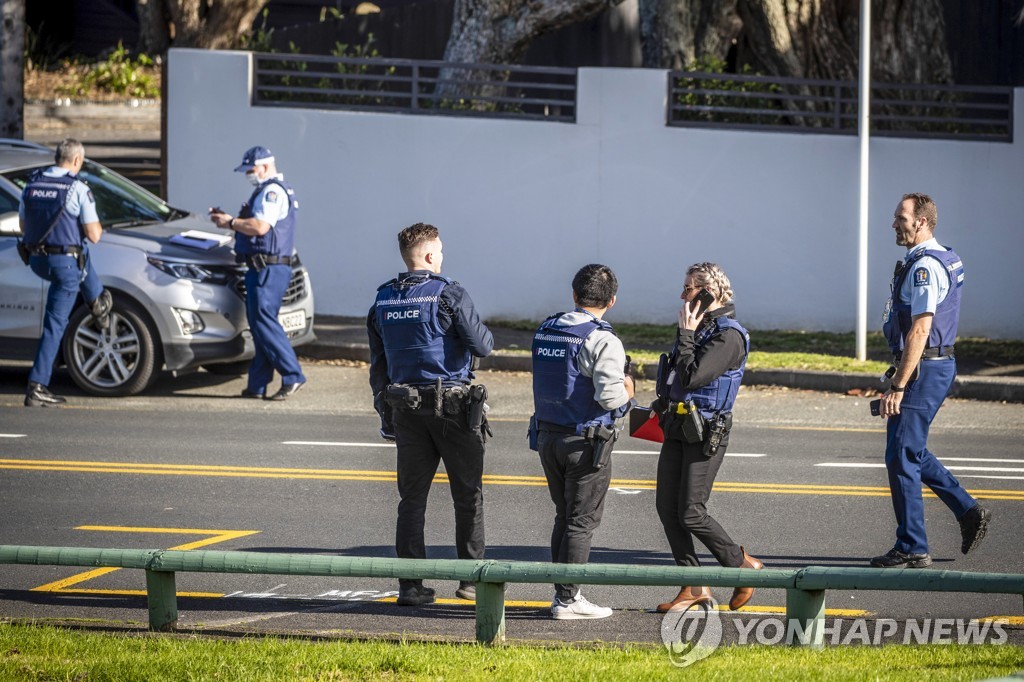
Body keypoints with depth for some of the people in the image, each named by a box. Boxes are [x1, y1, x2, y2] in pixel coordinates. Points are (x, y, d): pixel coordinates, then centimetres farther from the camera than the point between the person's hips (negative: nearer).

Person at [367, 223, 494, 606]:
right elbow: (482, 346, -12)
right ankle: (471, 579, 7)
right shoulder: (448, 294, -11)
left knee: (412, 498, 6)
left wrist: (384, 409, 20)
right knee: (468, 495, 7)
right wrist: (484, 332, 11)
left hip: (405, 409, 5)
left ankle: (410, 585, 1)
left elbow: (377, 363, 13)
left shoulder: (383, 301, 8)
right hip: (453, 407, -5)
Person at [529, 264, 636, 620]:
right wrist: (626, 391, 0)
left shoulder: (545, 332, 7)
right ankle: (568, 599, 0)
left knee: (565, 517, 16)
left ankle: (563, 594, 18)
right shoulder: (601, 340, -16)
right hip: (586, 441, -7)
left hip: (548, 437, 7)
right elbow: (609, 395, -23)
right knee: (582, 521, 0)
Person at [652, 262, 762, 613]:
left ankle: (744, 565, 9)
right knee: (666, 507, 4)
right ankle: (694, 587, 9)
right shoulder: (699, 327, 12)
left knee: (691, 513, -10)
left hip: (705, 433, -9)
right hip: (678, 427, 9)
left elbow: (692, 377, -24)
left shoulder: (728, 336, -16)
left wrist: (686, 335, -17)